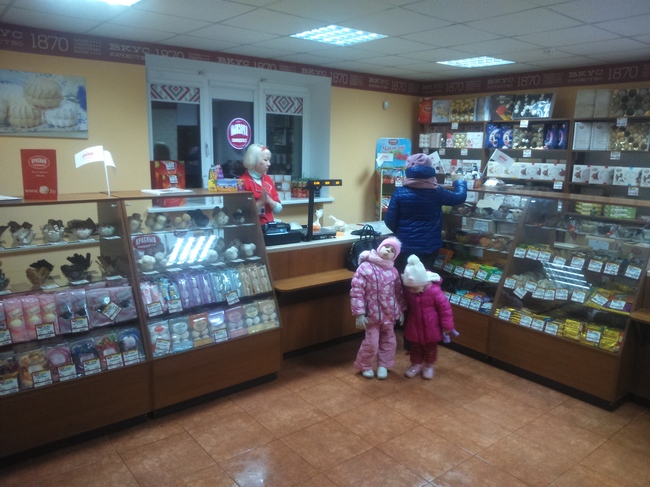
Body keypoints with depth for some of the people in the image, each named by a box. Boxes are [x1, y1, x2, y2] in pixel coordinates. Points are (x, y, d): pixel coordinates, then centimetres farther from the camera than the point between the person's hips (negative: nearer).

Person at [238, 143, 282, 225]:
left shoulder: (268, 179, 10)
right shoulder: (243, 182, -9)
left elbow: (278, 209, 9)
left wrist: (269, 200, -8)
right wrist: (261, 201, -17)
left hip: (269, 225, 5)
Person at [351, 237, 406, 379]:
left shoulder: (393, 271, 1)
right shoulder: (365, 267, -16)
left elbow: (398, 292, 12)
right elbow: (356, 292, -17)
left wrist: (401, 310, 13)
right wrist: (359, 314, -18)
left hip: (389, 315, 5)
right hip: (372, 315, -5)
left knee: (389, 341, 17)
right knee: (371, 343, 2)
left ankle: (383, 365, 38)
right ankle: (364, 366, 27)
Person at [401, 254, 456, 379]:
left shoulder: (434, 291, -28)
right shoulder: (407, 290, -15)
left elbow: (445, 308, -18)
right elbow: (406, 305, 5)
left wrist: (447, 326, -13)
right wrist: (404, 317, 17)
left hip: (430, 326, -3)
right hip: (414, 325, 3)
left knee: (430, 347, 17)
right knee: (415, 347, 19)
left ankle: (428, 366, 37)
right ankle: (416, 365, 39)